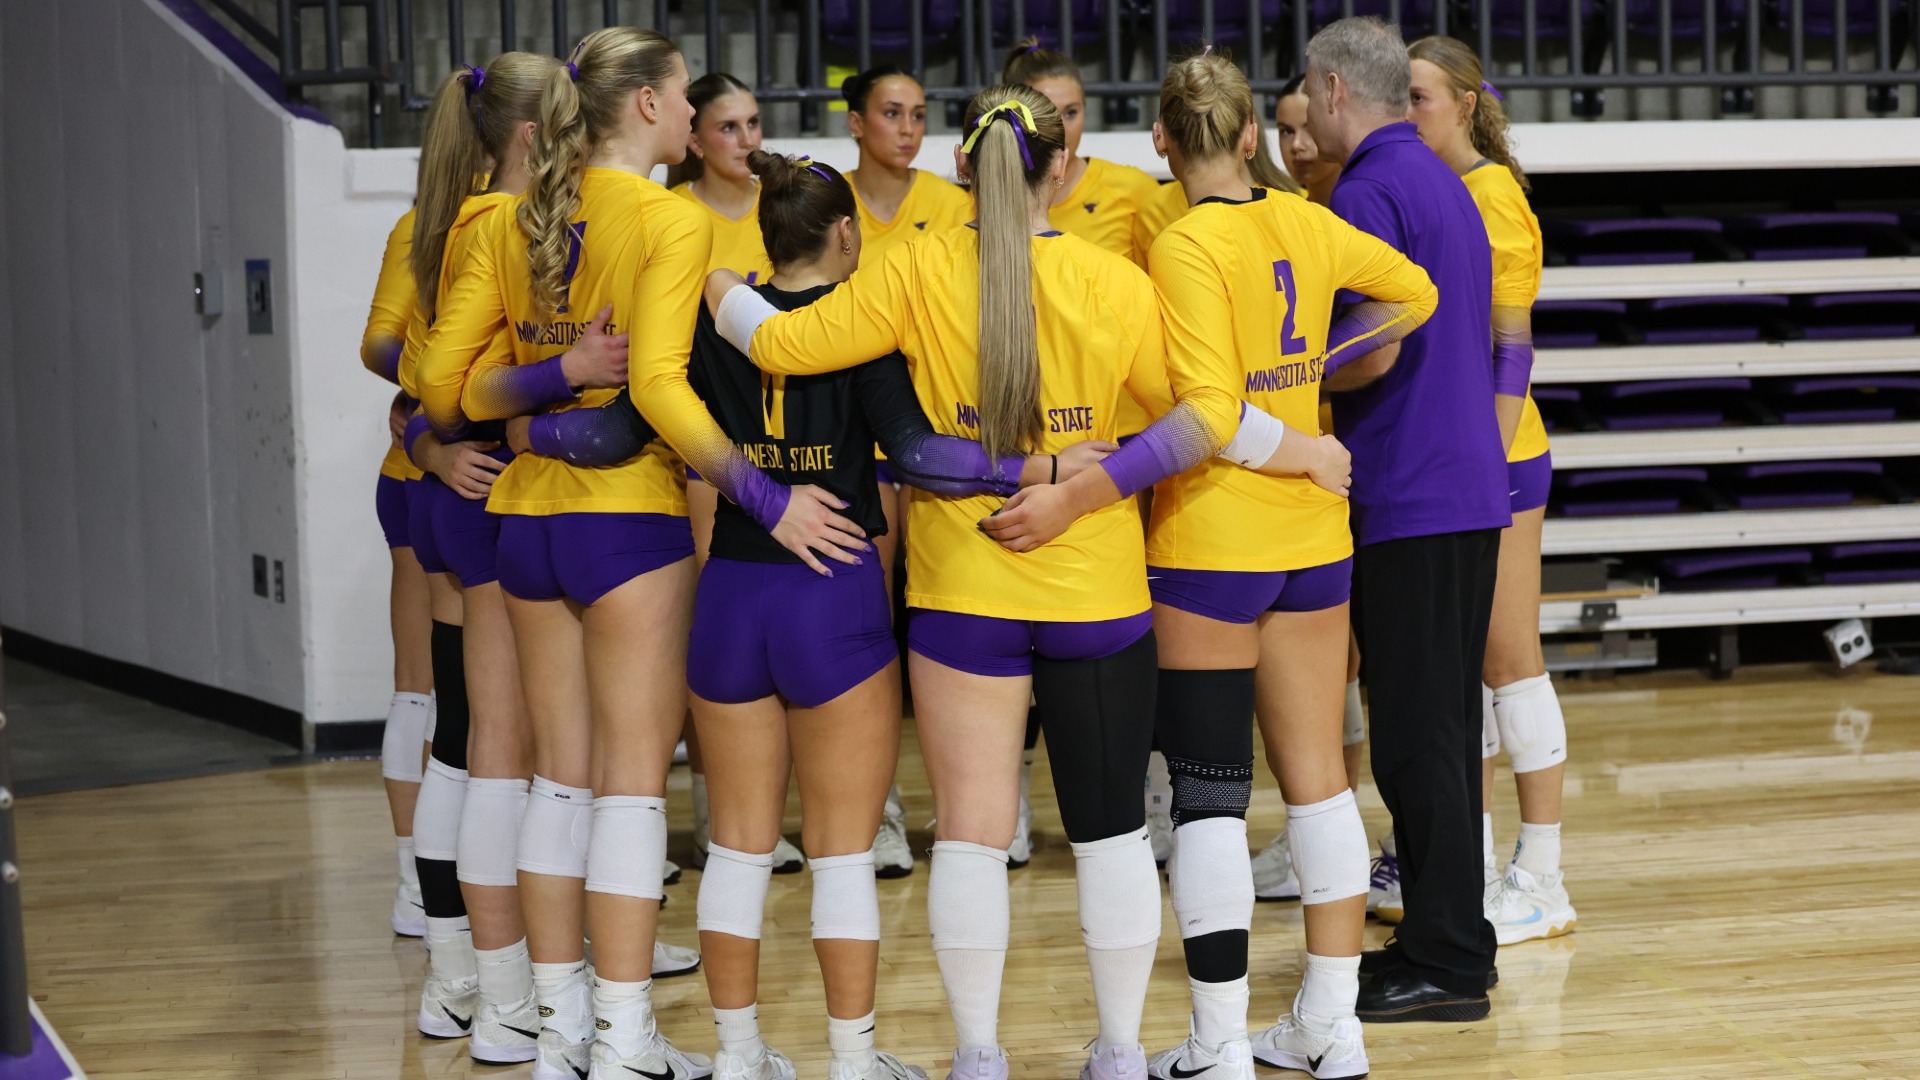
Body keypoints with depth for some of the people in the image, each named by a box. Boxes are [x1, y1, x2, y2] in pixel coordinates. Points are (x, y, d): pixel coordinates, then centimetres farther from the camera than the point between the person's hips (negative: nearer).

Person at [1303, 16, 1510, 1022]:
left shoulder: (1369, 193, -13)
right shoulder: (1447, 184, 17)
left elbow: (1374, 351, -21)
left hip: (1406, 501, -9)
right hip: (1470, 490, 9)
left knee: (1417, 735, -5)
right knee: (1445, 724, 13)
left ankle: (1443, 964, -2)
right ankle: (1447, 940, 19)